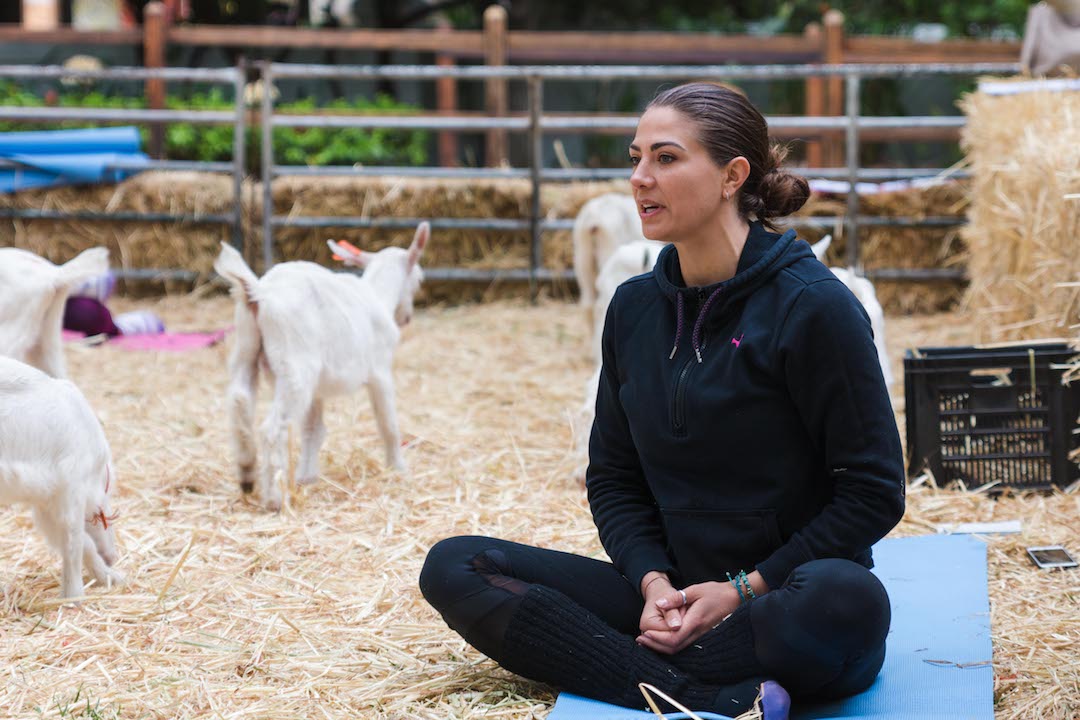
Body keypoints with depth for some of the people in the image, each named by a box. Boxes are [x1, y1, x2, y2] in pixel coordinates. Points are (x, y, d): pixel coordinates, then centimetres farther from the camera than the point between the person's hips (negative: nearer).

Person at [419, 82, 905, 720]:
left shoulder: (813, 306, -10)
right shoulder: (635, 307, 8)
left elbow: (875, 490, -10)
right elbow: (613, 476, 13)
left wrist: (746, 590, -14)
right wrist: (654, 581, -6)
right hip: (678, 596, 6)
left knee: (844, 598, -40)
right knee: (453, 567, -10)